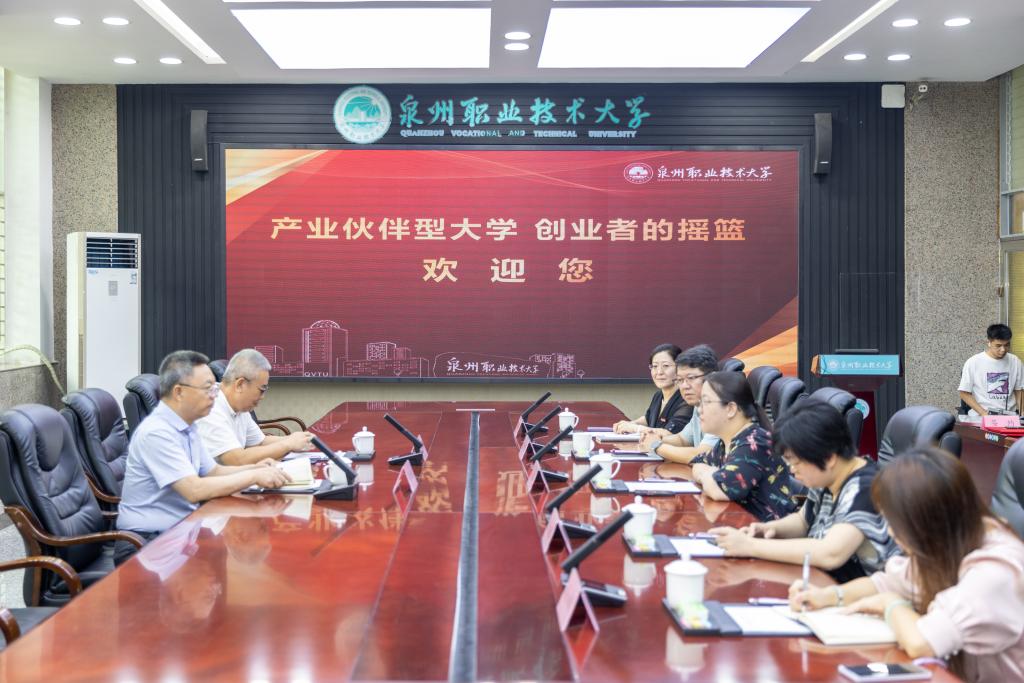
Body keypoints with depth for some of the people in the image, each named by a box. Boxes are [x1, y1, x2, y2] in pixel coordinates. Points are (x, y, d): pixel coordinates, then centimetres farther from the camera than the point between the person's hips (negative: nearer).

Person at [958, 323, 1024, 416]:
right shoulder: (973, 363, -3)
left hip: (1009, 416, 3)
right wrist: (983, 413, -12)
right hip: (980, 415, -3)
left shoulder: (1015, 362, 7)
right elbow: (964, 393, 0)